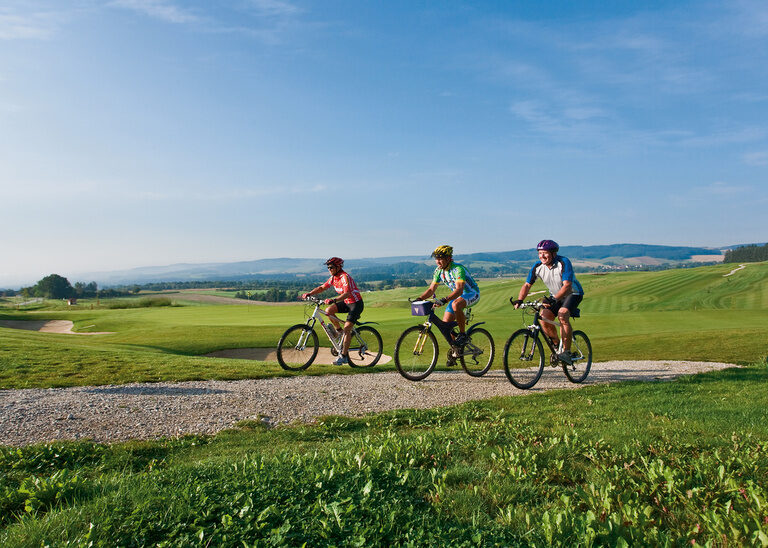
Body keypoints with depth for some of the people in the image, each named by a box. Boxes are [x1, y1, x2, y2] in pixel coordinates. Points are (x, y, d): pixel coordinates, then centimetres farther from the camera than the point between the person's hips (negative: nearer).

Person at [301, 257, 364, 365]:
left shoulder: (345, 277, -23)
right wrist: (309, 294, -4)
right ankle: (338, 330, 9)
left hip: (356, 303, -8)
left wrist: (333, 300, -49)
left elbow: (347, 293, -36)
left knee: (347, 328, -15)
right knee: (328, 310, -12)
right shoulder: (333, 278, 3)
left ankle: (343, 356, -10)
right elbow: (322, 288, 10)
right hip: (346, 302, 8)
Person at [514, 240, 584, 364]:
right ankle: (557, 345, 8)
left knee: (562, 314, -31)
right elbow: (527, 285, -9)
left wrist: (553, 299, -49)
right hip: (555, 296, 5)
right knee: (544, 316, -17)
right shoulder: (537, 266, -12)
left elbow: (567, 286, -35)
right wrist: (519, 300, -26)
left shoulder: (563, 262, -27)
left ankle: (566, 352, -23)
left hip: (573, 293, -5)